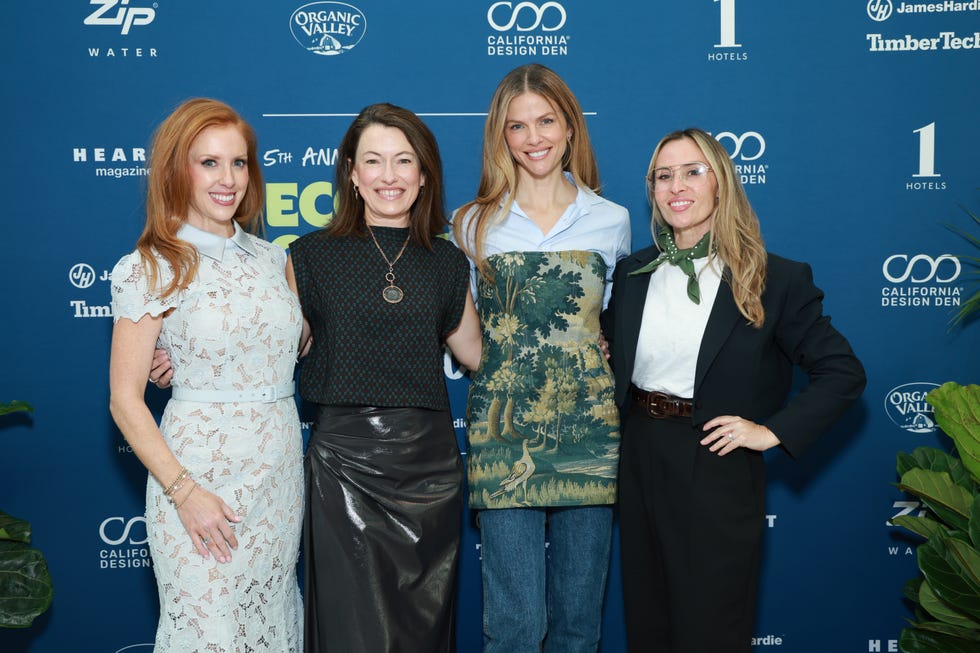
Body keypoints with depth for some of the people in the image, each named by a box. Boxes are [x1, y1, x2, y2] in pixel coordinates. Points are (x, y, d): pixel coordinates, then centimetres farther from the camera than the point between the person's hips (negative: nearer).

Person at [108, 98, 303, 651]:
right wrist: (183, 491, -16)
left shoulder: (272, 259, 7)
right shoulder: (150, 269, -7)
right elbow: (125, 400, -9)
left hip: (282, 467, 5)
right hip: (202, 468, -5)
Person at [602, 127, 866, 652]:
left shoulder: (776, 280, -8)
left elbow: (843, 373, -5)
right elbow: (609, 355, 21)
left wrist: (773, 431, -13)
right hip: (639, 458, 4)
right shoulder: (633, 273, 6)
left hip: (716, 469, -4)